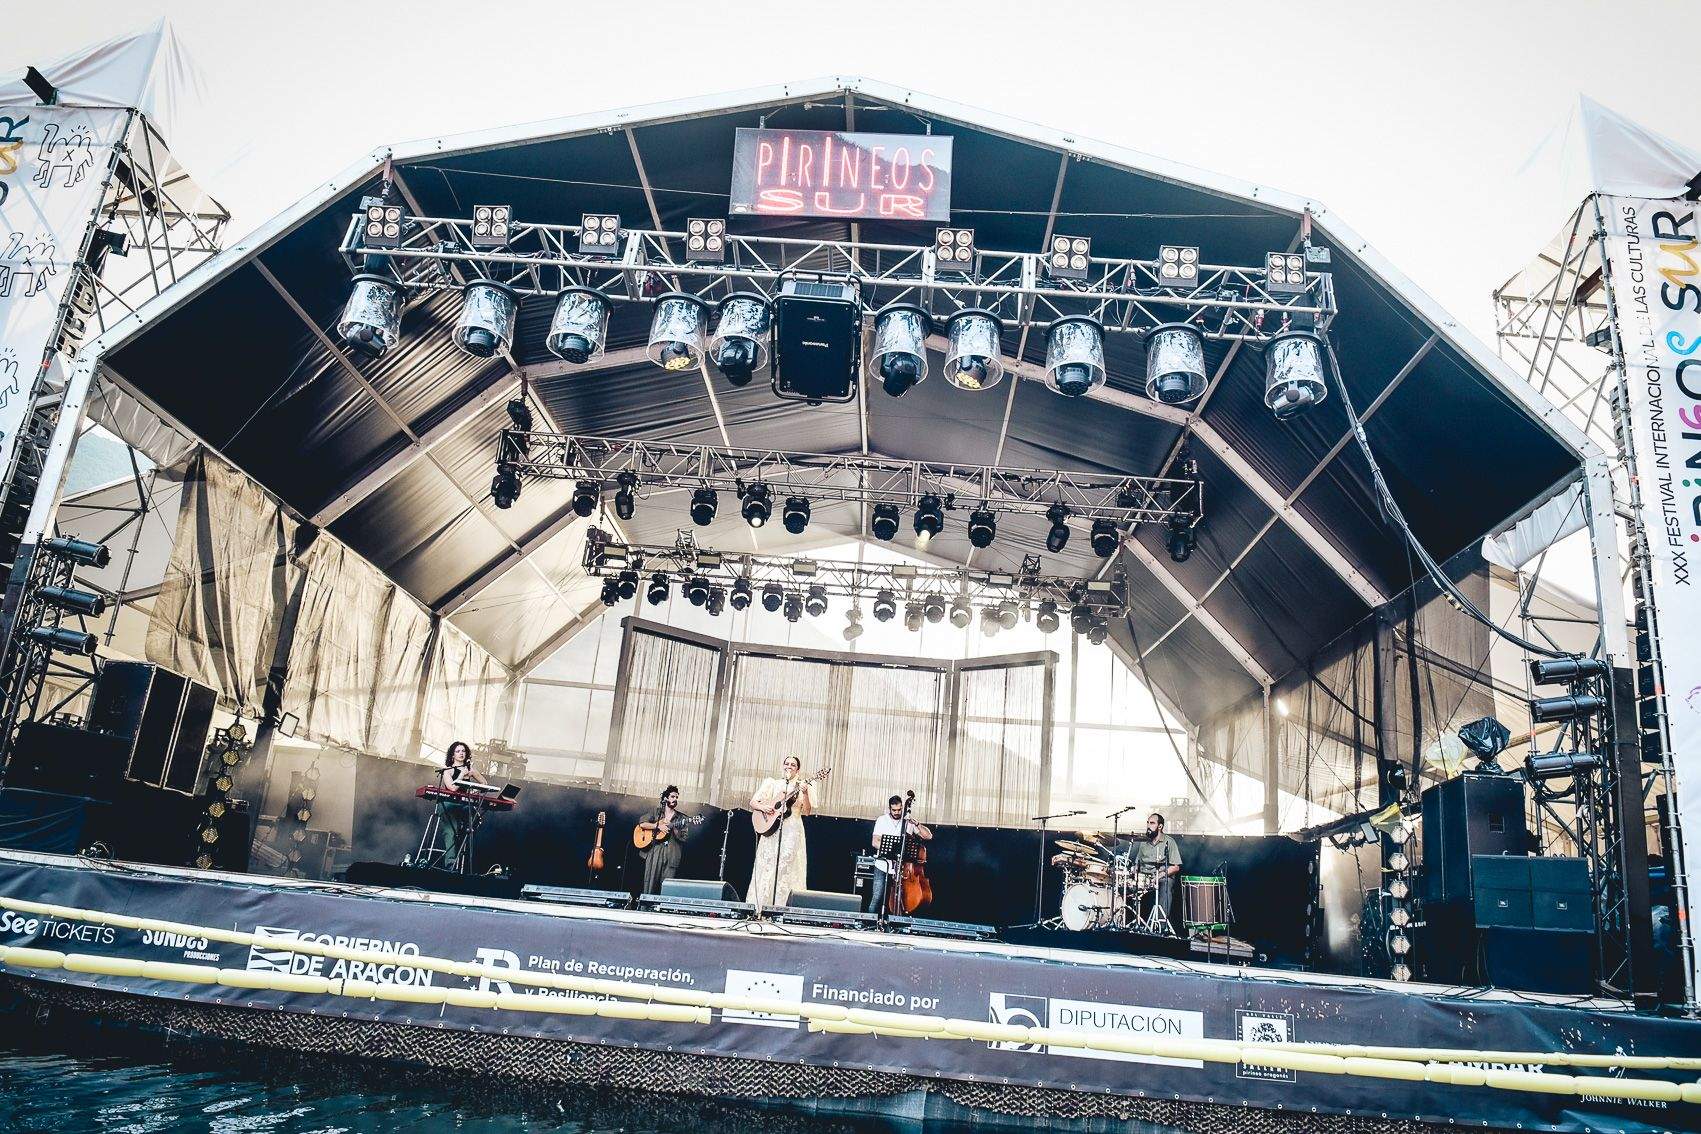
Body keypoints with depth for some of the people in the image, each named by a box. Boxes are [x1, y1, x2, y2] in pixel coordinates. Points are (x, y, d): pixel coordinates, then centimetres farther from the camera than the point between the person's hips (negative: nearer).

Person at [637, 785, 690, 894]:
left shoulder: (680, 818, 12)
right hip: (654, 852, 0)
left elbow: (683, 838, 5)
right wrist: (658, 826, -11)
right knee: (650, 884, -3)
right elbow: (641, 823, 0)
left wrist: (673, 827, -13)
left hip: (671, 855, 1)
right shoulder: (656, 812, 12)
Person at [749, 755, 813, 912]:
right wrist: (763, 807, -10)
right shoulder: (771, 783, 13)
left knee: (787, 869, -8)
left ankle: (781, 908, -5)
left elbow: (807, 811, -1)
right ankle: (760, 908, 0)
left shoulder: (801, 786, 10)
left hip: (792, 831, -1)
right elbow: (753, 803, 11)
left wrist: (805, 793, -16)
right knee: (766, 867, -3)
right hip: (770, 830, 1)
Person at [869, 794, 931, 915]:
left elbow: (928, 836, 3)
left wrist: (917, 824, -12)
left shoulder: (908, 822, 7)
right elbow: (875, 842, -4)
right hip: (883, 866, -1)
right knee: (877, 898, -5)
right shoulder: (882, 820, 4)